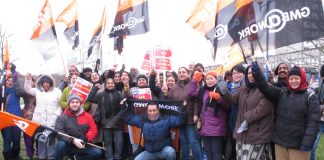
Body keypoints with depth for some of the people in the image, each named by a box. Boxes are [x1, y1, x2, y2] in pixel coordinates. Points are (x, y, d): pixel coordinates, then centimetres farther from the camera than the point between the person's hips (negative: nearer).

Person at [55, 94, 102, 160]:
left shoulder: (87, 116, 5)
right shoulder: (62, 117, -3)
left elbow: (93, 129, 0)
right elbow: (59, 132, -14)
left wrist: (85, 139, -20)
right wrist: (73, 140, -27)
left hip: (83, 146, 3)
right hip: (69, 145, -3)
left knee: (98, 152, -18)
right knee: (61, 144, -35)